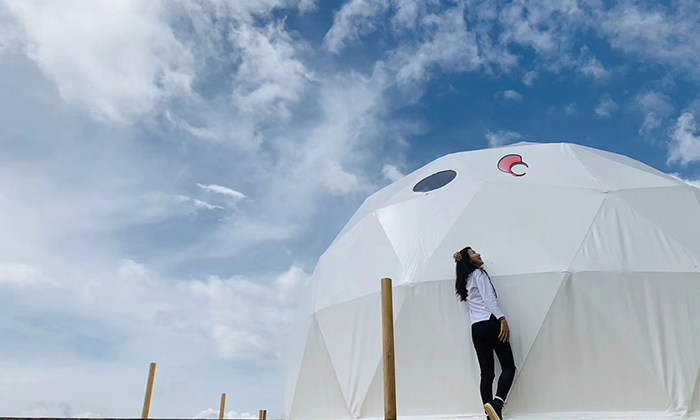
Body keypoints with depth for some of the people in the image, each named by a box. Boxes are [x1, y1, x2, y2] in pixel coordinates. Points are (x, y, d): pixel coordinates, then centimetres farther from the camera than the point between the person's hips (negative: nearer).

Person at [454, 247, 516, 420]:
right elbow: (488, 298, -12)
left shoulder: (465, 281, 21)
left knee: (486, 373, 2)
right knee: (509, 367, -3)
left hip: (476, 329, 7)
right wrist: (502, 319, -19)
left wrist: (460, 260, 23)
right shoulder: (479, 273, -1)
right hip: (490, 323, -7)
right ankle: (497, 402, -23)